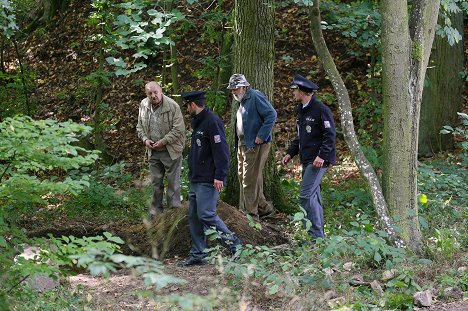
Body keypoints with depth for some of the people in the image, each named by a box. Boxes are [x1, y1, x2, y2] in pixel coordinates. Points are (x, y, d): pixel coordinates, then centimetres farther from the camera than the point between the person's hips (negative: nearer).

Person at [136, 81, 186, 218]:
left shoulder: (172, 107, -17)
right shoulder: (143, 106, 2)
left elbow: (178, 129, -18)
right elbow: (140, 126, 13)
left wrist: (163, 142, -19)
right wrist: (145, 139, -4)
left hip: (171, 151, -5)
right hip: (153, 151, 5)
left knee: (173, 182, 1)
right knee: (156, 183, 14)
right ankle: (155, 213, 24)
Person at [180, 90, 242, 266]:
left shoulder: (212, 122, -14)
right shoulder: (197, 123, 18)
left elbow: (221, 151, -20)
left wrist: (219, 176, -24)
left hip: (208, 181, -10)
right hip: (196, 179, 10)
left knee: (206, 214, -14)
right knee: (194, 217, 9)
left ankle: (234, 245, -5)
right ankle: (197, 255, 14)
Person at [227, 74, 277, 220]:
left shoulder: (256, 97, -14)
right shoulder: (242, 101, 17)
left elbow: (271, 115, -22)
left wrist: (261, 137, -23)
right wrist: (238, 143, 14)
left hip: (255, 146, -11)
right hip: (242, 145, 11)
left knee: (249, 180, -8)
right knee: (243, 178, 14)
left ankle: (251, 213, -3)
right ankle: (264, 207, 23)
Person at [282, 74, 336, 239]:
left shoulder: (321, 110, -13)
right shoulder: (301, 110, 17)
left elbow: (330, 135, -16)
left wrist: (322, 156, -24)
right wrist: (290, 153, 15)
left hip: (318, 160, -10)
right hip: (307, 160, 10)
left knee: (306, 196, -15)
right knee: (313, 196, 12)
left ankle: (317, 235, -13)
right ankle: (318, 234, 18)